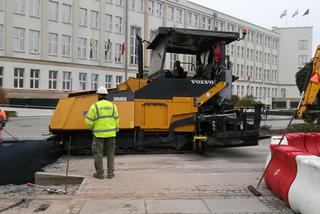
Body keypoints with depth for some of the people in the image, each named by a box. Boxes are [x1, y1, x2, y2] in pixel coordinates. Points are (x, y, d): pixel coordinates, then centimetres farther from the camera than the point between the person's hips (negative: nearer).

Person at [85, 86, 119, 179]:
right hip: (110, 133, 4)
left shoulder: (94, 106, -9)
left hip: (99, 133, -3)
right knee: (110, 153, 12)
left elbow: (89, 121, -9)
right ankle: (110, 173, 13)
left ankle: (100, 173, 10)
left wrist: (91, 127, 12)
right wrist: (116, 130, 16)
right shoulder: (112, 106, 3)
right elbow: (116, 120, 4)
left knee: (98, 153, 7)